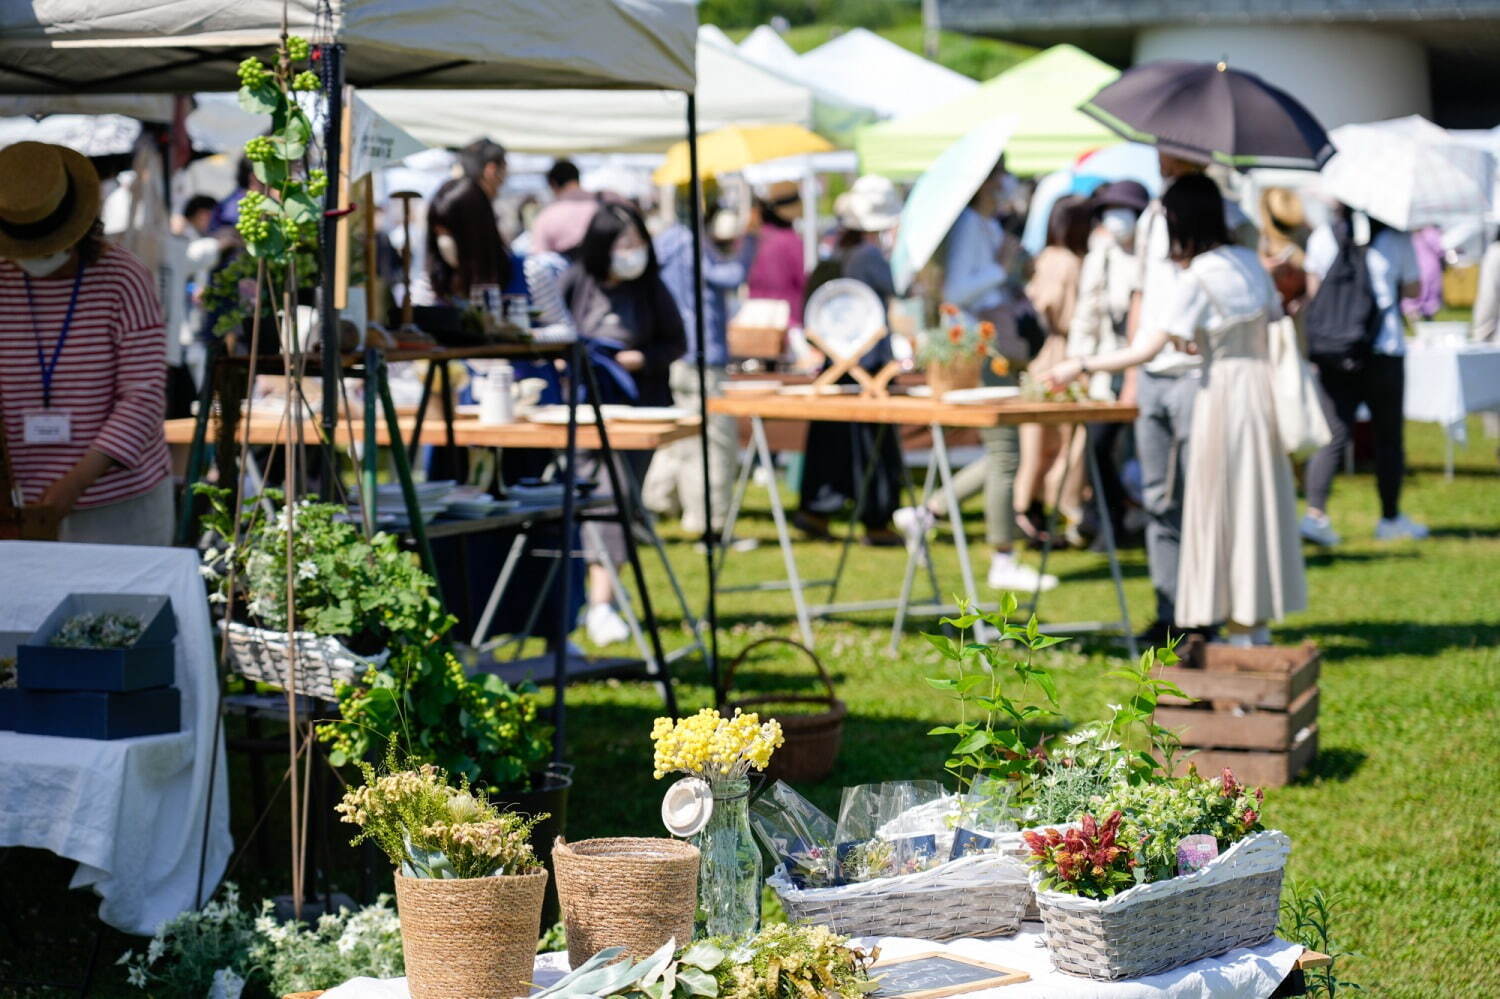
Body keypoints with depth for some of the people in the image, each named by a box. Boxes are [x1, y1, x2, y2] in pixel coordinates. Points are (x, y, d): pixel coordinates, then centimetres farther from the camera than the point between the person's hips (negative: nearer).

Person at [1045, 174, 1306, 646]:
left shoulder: (1198, 277, -15)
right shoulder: (1249, 261, 6)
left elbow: (1146, 350, -17)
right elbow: (1276, 319, 14)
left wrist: (1080, 366, -10)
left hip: (1223, 393, -7)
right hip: (1262, 390, 7)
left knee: (1222, 507, 1)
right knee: (1259, 501, 13)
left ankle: (1238, 629, 4)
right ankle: (1258, 626, 19)